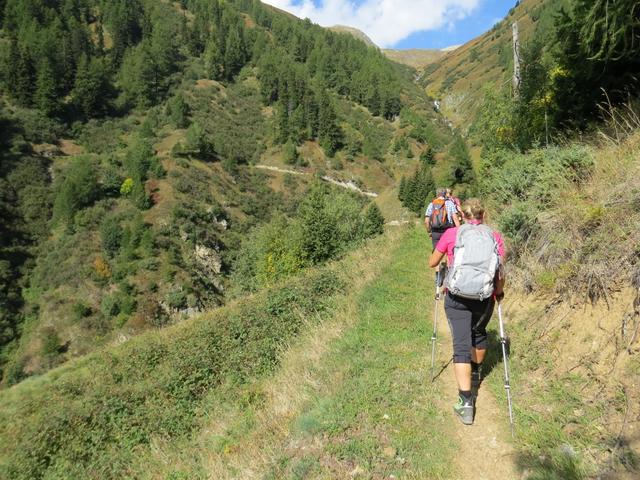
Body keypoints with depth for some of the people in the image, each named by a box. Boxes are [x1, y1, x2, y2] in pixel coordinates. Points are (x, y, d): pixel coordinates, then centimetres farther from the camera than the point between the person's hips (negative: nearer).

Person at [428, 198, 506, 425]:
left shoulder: (451, 234, -2)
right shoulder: (495, 237, 1)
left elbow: (432, 263, 8)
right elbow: (501, 274, -2)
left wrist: (444, 260, 30)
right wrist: (500, 292, 18)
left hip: (456, 297, -2)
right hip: (485, 298, 2)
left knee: (461, 345, 0)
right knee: (479, 333, 28)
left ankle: (466, 403, -5)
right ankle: (476, 372, 52)